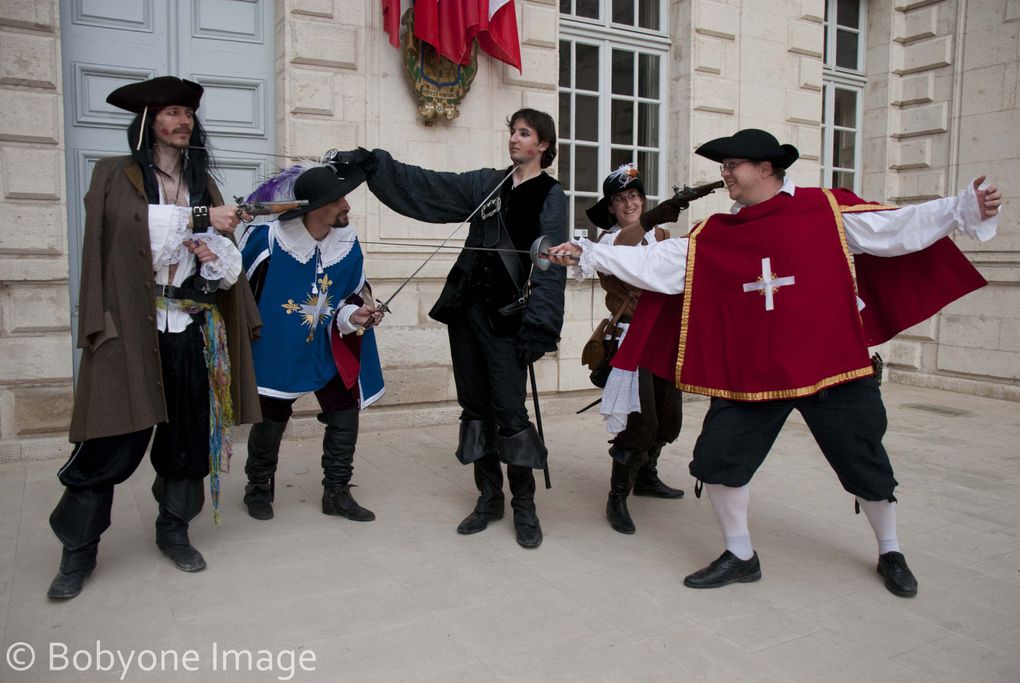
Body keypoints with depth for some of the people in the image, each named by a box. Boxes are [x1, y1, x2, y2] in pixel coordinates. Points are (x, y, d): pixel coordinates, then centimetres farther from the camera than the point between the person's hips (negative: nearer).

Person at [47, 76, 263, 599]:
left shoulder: (202, 184, 17)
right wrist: (198, 217, -17)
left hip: (192, 329, 4)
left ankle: (174, 531, 24)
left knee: (187, 433, 7)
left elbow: (229, 267, 15)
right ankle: (78, 551, 13)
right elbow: (138, 224, -15)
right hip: (131, 326, -4)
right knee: (113, 441, -3)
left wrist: (216, 254, -5)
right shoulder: (115, 177, 6)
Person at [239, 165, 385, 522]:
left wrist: (354, 314, -16)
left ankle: (337, 492, 19)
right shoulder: (267, 237, -23)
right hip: (276, 349, -4)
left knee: (345, 416, 2)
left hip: (329, 349, 4)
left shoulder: (348, 243, -9)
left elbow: (351, 295, 2)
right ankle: (258, 488, 33)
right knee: (270, 421, 9)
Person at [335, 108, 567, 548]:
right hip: (467, 309, 6)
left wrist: (538, 329, -16)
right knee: (475, 407, 9)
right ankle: (489, 498, 21)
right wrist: (371, 163, 0)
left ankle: (524, 505, 8)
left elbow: (551, 267, -9)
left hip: (507, 319, -5)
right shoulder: (487, 184, 14)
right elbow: (425, 185, 10)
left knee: (509, 411, -7)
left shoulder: (551, 197, -1)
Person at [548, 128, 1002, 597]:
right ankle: (740, 556, 22)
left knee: (866, 466, 11)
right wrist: (586, 254, 0)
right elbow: (653, 264, 4)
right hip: (748, 374, 3)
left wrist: (966, 209, -17)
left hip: (832, 367, -2)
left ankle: (890, 553, 39)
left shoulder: (828, 209, -3)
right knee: (717, 458, -1)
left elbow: (897, 228, -5)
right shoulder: (711, 236, 5)